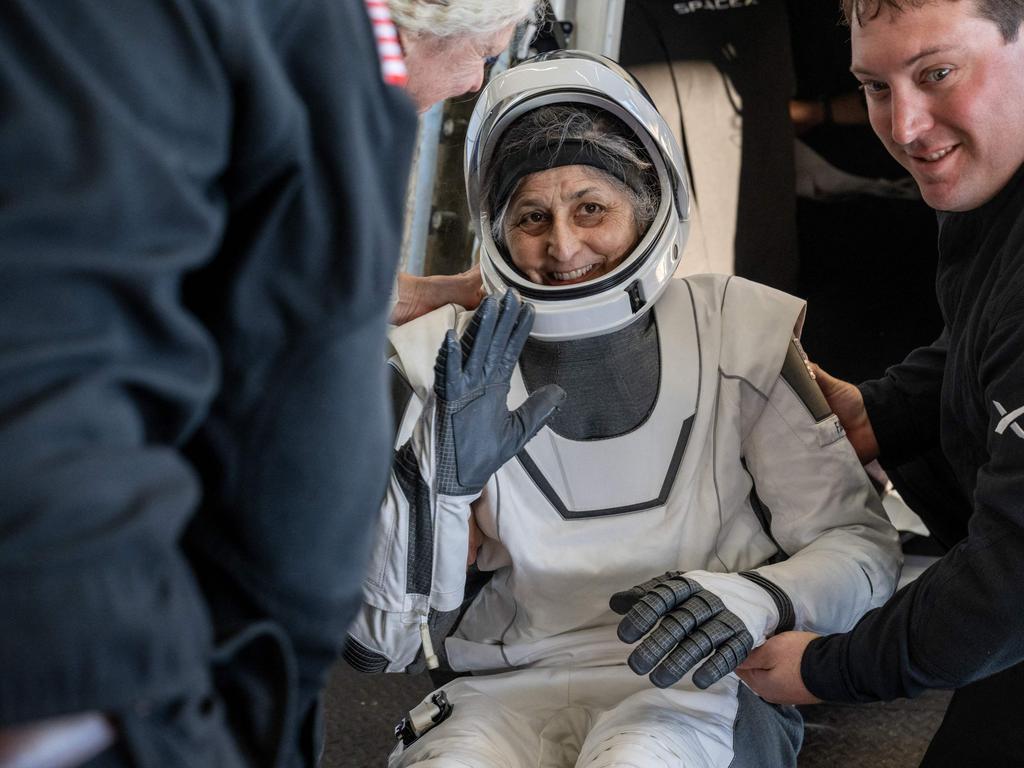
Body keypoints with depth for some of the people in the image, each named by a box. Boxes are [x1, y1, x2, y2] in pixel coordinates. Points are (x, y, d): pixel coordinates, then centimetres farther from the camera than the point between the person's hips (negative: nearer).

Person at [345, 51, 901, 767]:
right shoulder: (442, 363, 4)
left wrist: (754, 600, -19)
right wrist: (444, 485, -17)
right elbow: (383, 641, 0)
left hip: (701, 685, 0)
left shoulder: (741, 333, 4)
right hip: (509, 689, 1)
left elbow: (863, 546, 2)